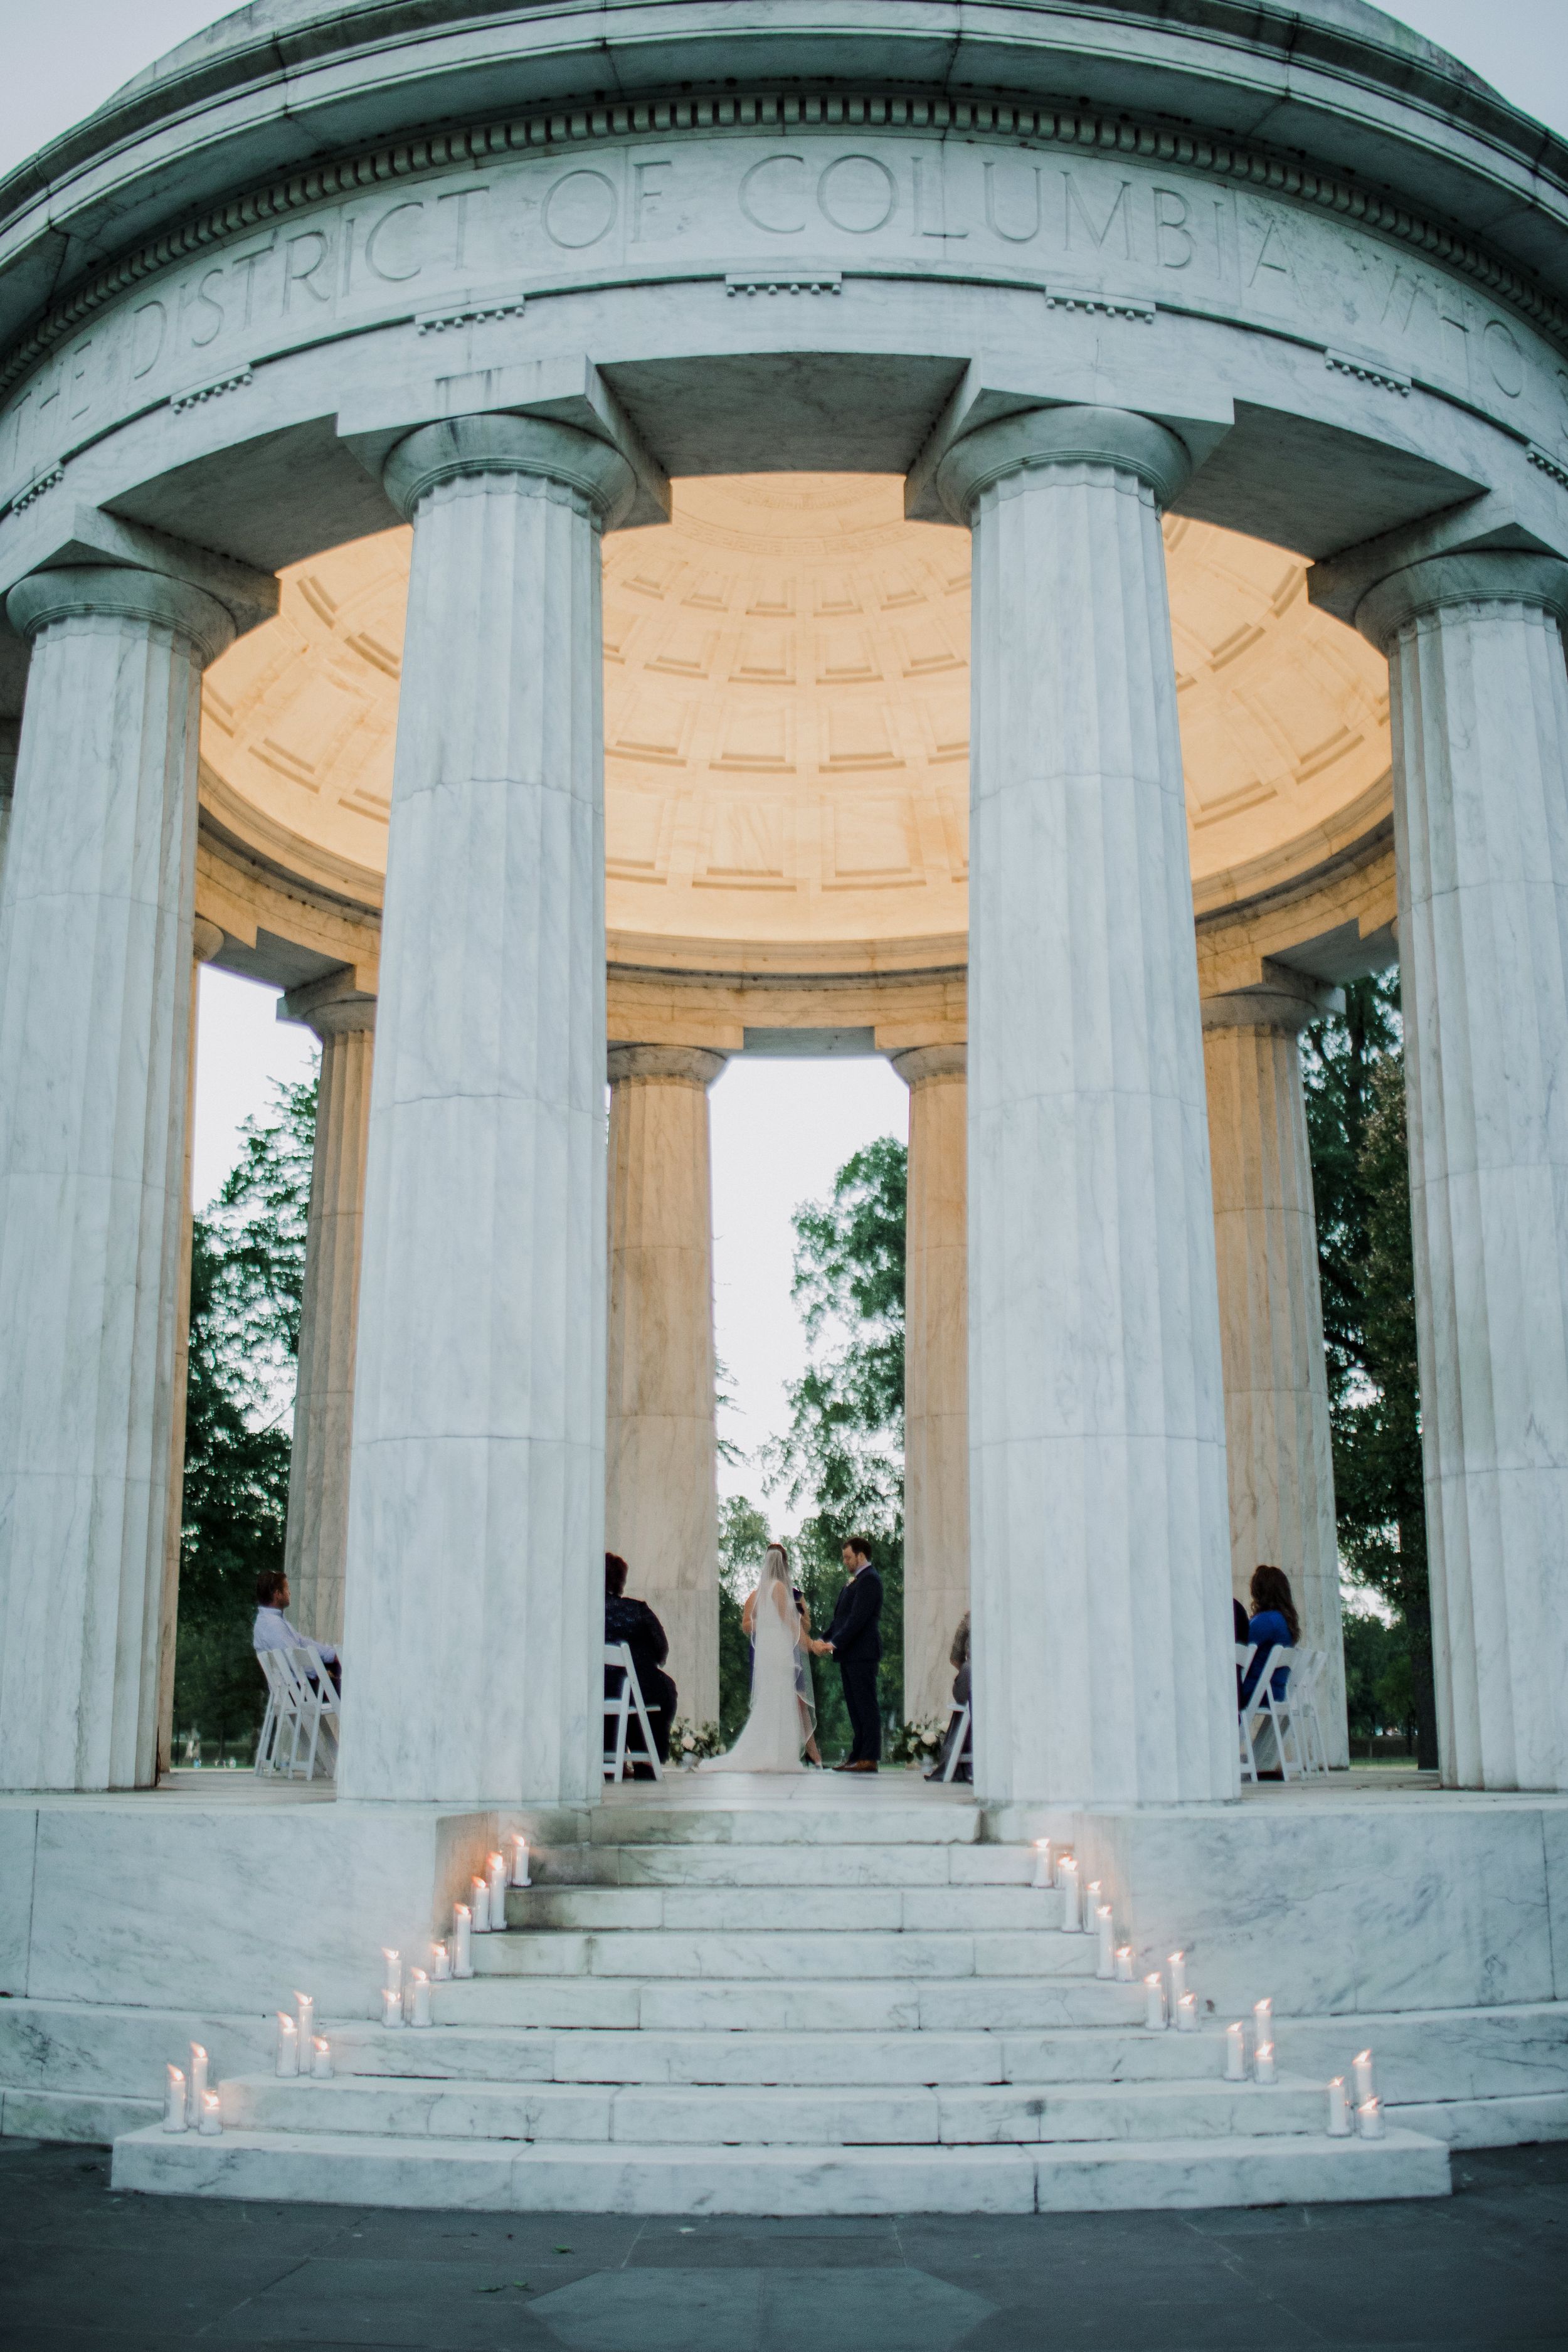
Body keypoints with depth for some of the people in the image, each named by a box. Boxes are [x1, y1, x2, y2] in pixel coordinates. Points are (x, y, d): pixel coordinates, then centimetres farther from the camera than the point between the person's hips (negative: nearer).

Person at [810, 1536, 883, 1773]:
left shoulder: (869, 1580, -11)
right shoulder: (855, 1581, 20)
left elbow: (857, 1618, -20)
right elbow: (841, 1617, 21)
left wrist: (834, 1644, -21)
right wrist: (825, 1641, 8)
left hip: (862, 1653, -10)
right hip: (850, 1654, 10)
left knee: (866, 1706, -7)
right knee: (855, 1707, 11)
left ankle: (869, 1758, -6)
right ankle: (858, 1755, 14)